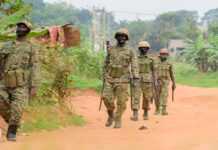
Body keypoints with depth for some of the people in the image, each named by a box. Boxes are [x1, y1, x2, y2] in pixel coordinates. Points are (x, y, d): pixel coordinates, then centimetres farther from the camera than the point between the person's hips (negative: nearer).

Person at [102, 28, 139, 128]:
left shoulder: (130, 52, 1)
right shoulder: (111, 50, 8)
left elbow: (134, 66, -8)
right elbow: (106, 64, 16)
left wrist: (136, 77, -22)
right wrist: (104, 77, 15)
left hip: (122, 80, -2)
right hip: (110, 79, 2)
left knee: (121, 101, -3)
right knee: (107, 98, -8)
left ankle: (118, 120, 13)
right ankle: (111, 116, 15)